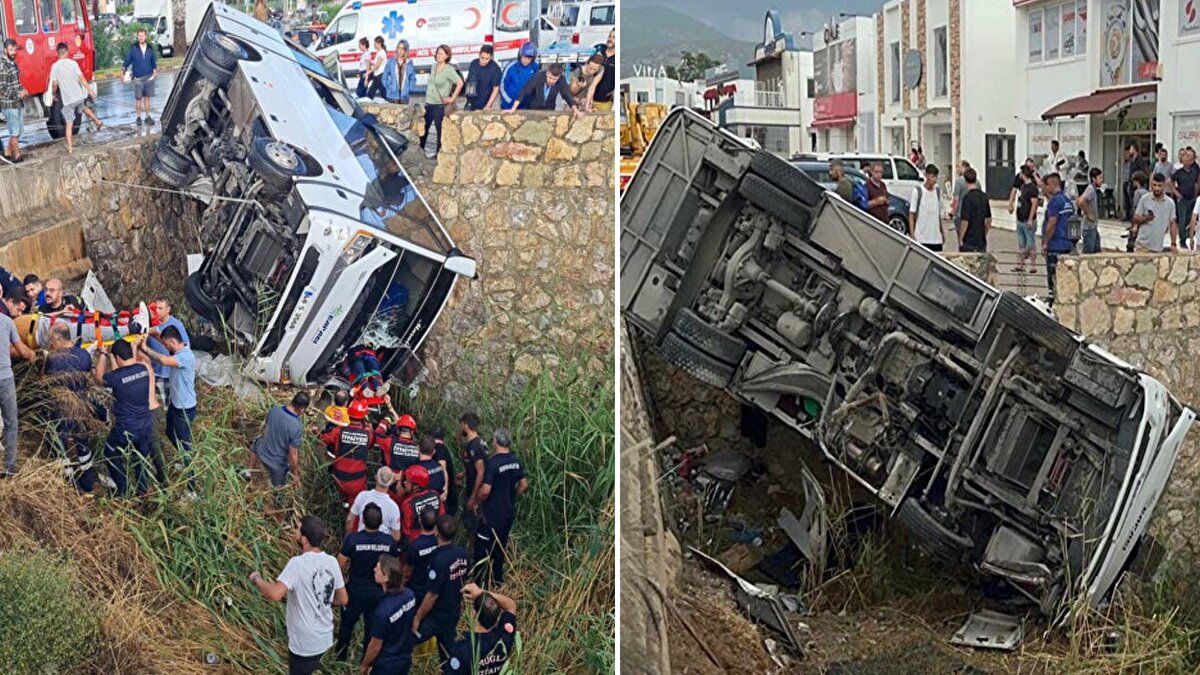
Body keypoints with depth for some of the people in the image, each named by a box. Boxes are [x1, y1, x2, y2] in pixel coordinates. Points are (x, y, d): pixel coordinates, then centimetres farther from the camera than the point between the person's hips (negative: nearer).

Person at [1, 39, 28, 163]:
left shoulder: (13, 62, 9)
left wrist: (22, 91, 3)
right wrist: (19, 93, -14)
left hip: (19, 102, 8)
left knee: (19, 130, 15)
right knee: (14, 131, -1)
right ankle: (17, 156, 10)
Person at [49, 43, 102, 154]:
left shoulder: (55, 66, -8)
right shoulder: (73, 63, -5)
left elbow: (54, 84, -3)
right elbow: (82, 79, -6)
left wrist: (54, 94, 17)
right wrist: (90, 91, 2)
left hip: (67, 99, -2)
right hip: (79, 96, 2)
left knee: (69, 124, 5)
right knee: (82, 107, 38)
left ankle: (70, 148, 3)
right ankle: (98, 122, 32)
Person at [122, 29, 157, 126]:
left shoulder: (150, 48, 6)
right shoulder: (133, 48, -1)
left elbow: (153, 61, 13)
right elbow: (128, 60, 3)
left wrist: (154, 71, 6)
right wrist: (123, 69, -4)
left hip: (148, 77, 2)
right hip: (138, 78, -2)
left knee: (147, 97, 6)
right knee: (138, 98, 0)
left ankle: (148, 117, 12)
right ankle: (139, 117, 9)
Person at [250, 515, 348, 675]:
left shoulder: (298, 563, -24)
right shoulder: (331, 562, -3)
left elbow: (275, 595, -35)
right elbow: (343, 599, 5)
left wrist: (257, 579, -16)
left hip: (304, 644, -6)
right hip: (325, 639, 7)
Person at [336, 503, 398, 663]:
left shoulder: (352, 539, -24)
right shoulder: (389, 541, -17)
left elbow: (340, 565, -14)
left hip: (355, 591, -1)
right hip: (378, 593, 1)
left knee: (347, 624, 22)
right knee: (372, 627, 18)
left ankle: (340, 657, 39)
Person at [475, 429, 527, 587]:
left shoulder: (493, 463, -22)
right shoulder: (516, 461, 0)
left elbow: (485, 490, -25)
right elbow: (524, 485, 8)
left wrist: (478, 503, -7)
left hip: (492, 514, -7)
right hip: (509, 512, 7)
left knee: (482, 545, 5)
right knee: (501, 544, 20)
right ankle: (498, 577, 30)